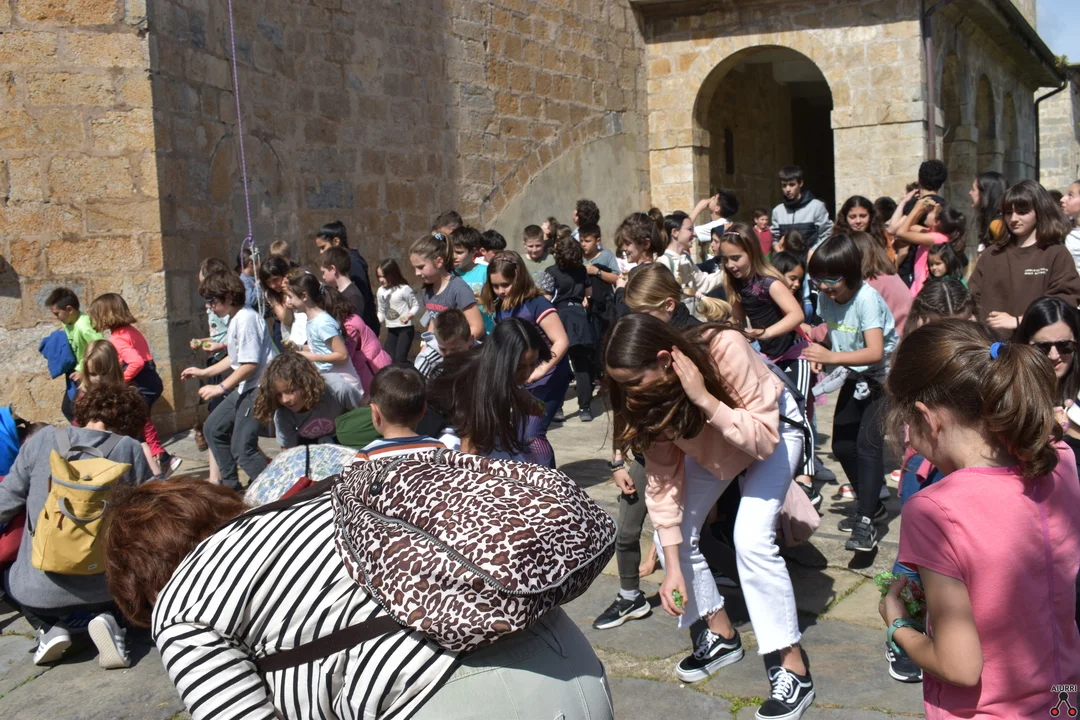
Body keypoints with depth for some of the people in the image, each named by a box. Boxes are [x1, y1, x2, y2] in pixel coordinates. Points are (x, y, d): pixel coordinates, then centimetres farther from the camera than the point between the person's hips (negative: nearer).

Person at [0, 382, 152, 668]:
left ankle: (49, 627, 5)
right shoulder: (130, 449, -4)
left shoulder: (43, 440, -1)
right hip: (105, 589, -1)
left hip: (39, 592, 1)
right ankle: (104, 619, 0)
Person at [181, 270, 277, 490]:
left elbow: (250, 364, -24)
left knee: (241, 447, -14)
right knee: (213, 429, 19)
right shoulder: (235, 318, 12)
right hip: (245, 387, 11)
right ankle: (230, 484, 30)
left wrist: (221, 388, -19)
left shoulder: (246, 319, -19)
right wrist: (204, 372, 24)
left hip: (259, 387, -11)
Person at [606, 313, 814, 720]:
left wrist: (704, 399, -48)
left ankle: (793, 670, -10)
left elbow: (763, 439, -36)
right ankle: (722, 635, 19)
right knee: (674, 532, -3)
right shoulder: (647, 393, -22)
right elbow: (663, 477, -18)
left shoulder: (725, 350, -38)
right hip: (707, 442, 5)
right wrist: (673, 566, -21)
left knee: (751, 538, -21)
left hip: (775, 429, -5)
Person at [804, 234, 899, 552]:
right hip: (854, 377, 8)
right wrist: (818, 350, -11)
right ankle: (871, 504, 28)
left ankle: (866, 521, -18)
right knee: (842, 445, 8)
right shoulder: (825, 297, -7)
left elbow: (875, 352, -38)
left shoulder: (867, 298, -28)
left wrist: (832, 357, -48)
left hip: (883, 376, -7)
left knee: (867, 442, -19)